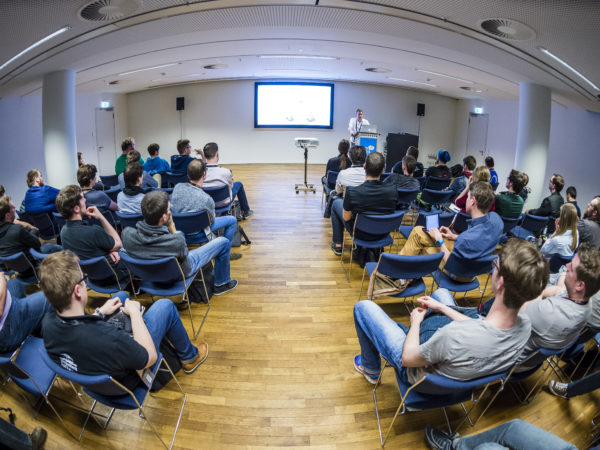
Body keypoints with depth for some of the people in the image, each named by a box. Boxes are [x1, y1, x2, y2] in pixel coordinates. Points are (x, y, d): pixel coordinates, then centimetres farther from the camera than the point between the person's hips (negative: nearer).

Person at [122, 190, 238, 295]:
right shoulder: (177, 241, -42)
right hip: (179, 273, -5)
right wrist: (171, 225, -20)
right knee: (223, 242, 8)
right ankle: (221, 284, 29)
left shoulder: (126, 234, -30)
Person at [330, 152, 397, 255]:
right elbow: (391, 211, -3)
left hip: (360, 234, -3)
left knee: (336, 203, 21)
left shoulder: (352, 193, -31)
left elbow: (346, 218, -15)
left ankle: (337, 245, 29)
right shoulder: (393, 190, -23)